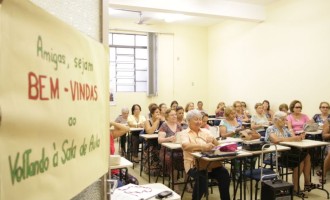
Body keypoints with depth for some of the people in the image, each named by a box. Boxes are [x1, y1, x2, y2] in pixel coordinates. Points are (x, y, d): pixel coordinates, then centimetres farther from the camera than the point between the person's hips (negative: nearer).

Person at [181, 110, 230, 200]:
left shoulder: (205, 131, 17)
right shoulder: (185, 133, 2)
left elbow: (217, 144, 7)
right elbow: (185, 145, -20)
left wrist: (212, 139, -18)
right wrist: (202, 146, -33)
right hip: (194, 164, -4)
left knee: (224, 174, -20)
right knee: (202, 178, -31)